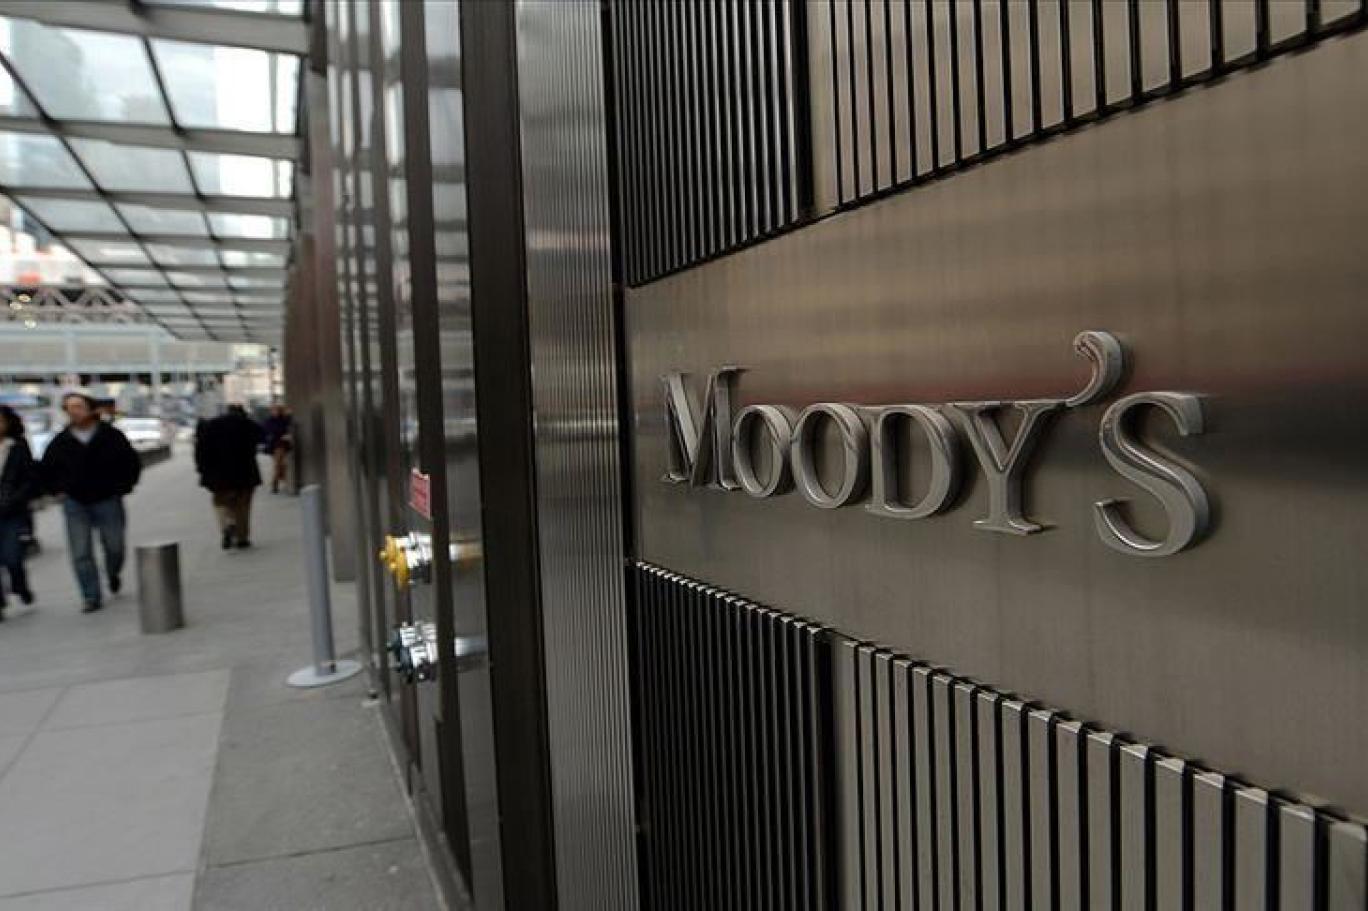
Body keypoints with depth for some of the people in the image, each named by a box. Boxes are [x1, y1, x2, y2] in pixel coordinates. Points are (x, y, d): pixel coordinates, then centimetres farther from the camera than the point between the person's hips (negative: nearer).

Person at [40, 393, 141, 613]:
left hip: (108, 502, -1)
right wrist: (59, 490, 6)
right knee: (81, 554, -3)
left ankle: (113, 574, 41)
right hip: (75, 504, 1)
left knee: (114, 546, 9)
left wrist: (122, 487, -1)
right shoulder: (60, 442, 1)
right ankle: (92, 598, 4)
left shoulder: (111, 435, -4)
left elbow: (133, 463, 5)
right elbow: (46, 471, 15)